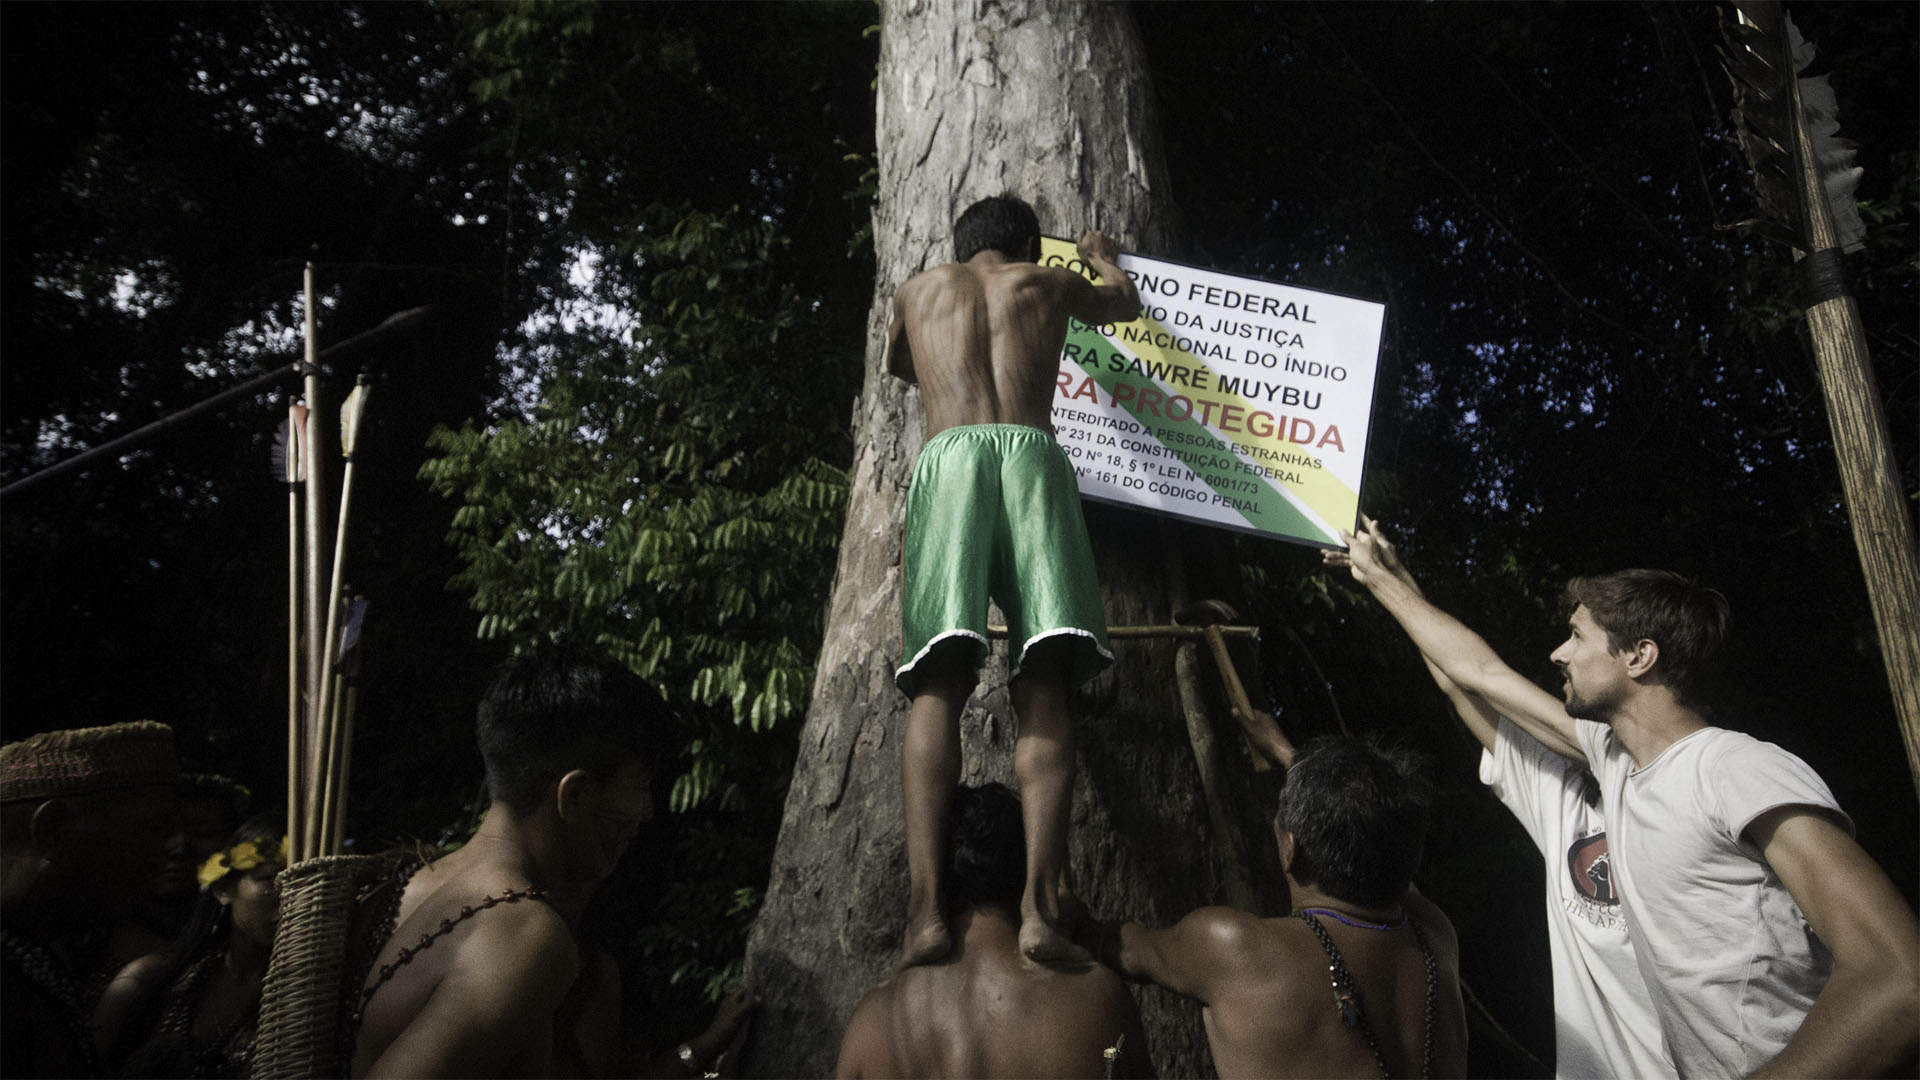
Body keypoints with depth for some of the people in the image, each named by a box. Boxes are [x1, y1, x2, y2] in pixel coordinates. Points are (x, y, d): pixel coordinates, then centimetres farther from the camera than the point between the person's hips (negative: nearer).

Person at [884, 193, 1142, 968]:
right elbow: (1127, 304, 50)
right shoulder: (1049, 283, 28)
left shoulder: (916, 289, 29)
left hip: (947, 455, 0)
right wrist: (1103, 257, 70)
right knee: (1043, 691, -8)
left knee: (938, 686, -11)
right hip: (1031, 453, 0)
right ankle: (1040, 904, -24)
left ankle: (927, 904, -27)